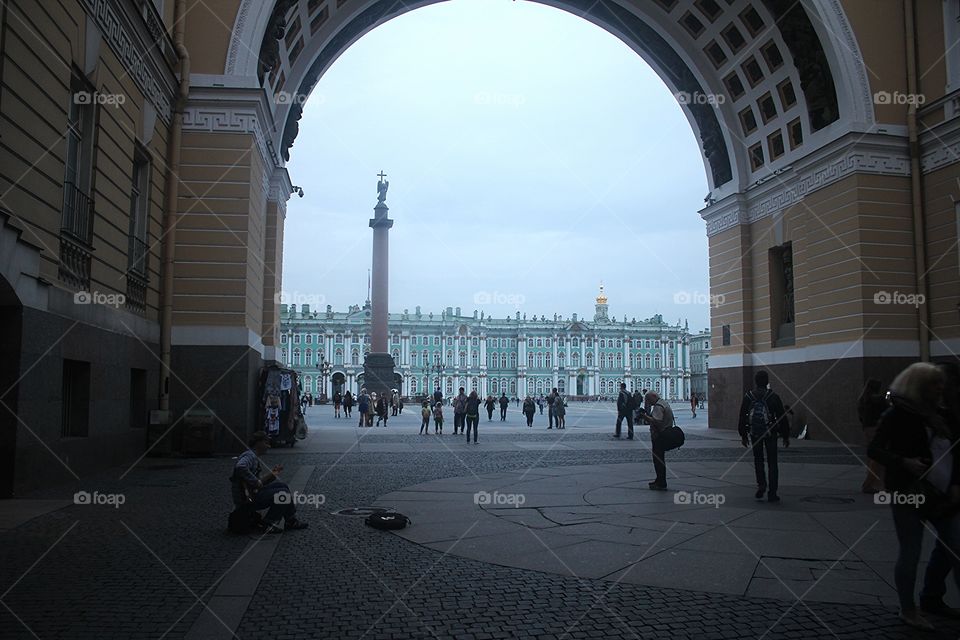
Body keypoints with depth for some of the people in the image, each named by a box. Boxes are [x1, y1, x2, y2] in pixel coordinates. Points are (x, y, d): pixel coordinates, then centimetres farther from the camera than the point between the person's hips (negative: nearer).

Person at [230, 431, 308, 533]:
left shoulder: (254, 457, 18)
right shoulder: (249, 456, -15)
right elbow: (240, 467, -38)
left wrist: (272, 474, 10)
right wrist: (256, 482, -28)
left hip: (253, 494, 11)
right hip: (247, 499, -11)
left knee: (282, 486, 15)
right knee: (283, 493, -12)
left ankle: (291, 521, 19)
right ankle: (268, 525, -5)